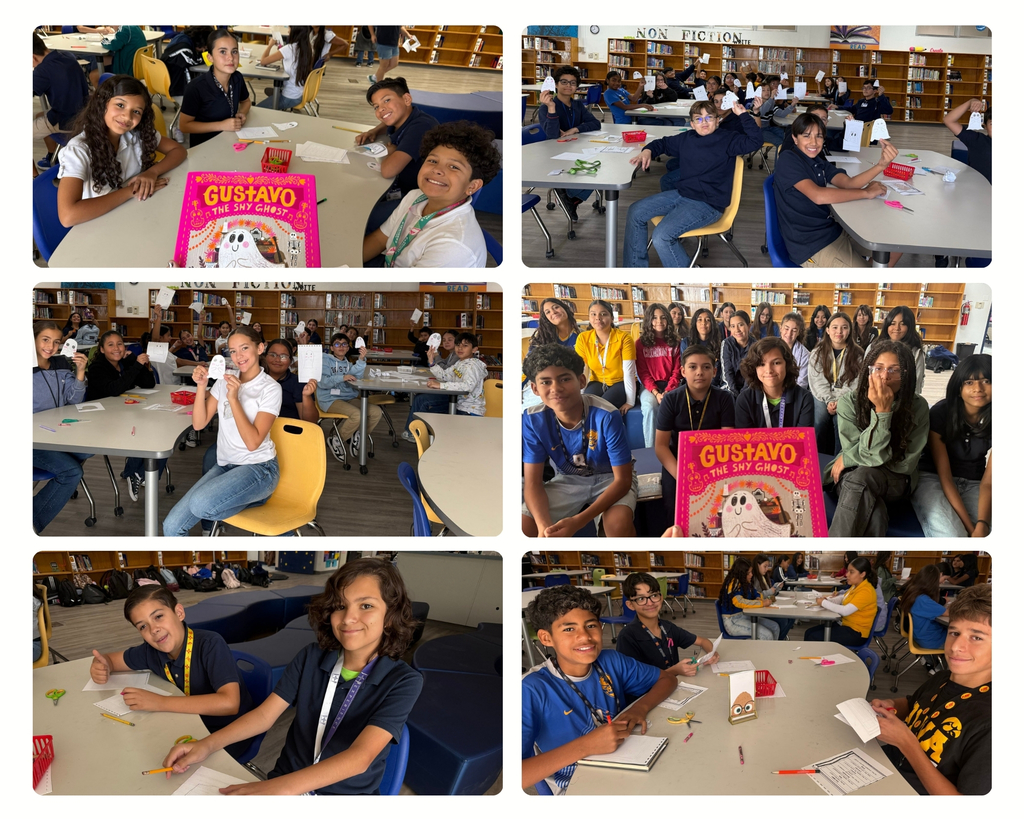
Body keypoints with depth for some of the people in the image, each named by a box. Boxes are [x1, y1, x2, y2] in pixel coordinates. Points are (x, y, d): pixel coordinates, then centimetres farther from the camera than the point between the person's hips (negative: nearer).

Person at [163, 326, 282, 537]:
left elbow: (253, 442, -16)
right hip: (225, 466, 5)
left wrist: (234, 399, -21)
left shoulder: (270, 388, -8)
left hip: (259, 469, -5)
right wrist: (201, 386, -9)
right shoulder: (225, 380, 9)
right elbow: (198, 424, 4)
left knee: (200, 504, -32)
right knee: (172, 526, -14)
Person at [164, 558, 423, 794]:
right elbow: (265, 715, 0)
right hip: (282, 783, 3)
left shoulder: (403, 682, -13)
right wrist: (206, 745, -17)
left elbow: (360, 757, -23)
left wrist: (282, 787, -35)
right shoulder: (310, 657, 0)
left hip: (348, 794, -3)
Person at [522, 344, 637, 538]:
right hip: (567, 480, 2)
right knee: (523, 526, -21)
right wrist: (544, 526, -39)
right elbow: (533, 483, -17)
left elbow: (623, 480, -25)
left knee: (619, 522, -34)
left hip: (610, 477, -2)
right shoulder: (533, 420, -20)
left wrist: (578, 522, -38)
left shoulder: (606, 416, -30)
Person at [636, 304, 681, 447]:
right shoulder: (641, 343, 4)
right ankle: (650, 450, -28)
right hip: (650, 386, -1)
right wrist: (656, 393, -15)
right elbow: (643, 372, 0)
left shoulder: (675, 342, 8)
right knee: (650, 407, -34)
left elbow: (676, 371, 4)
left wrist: (668, 391, -15)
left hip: (670, 386, 1)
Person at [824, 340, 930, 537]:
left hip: (895, 481, 0)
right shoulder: (849, 402, -12)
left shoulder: (918, 407, -11)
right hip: (851, 478, 0)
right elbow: (870, 456, -20)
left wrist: (848, 459, -14)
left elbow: (905, 464, -13)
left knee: (862, 475, -35)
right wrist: (881, 412, -31)